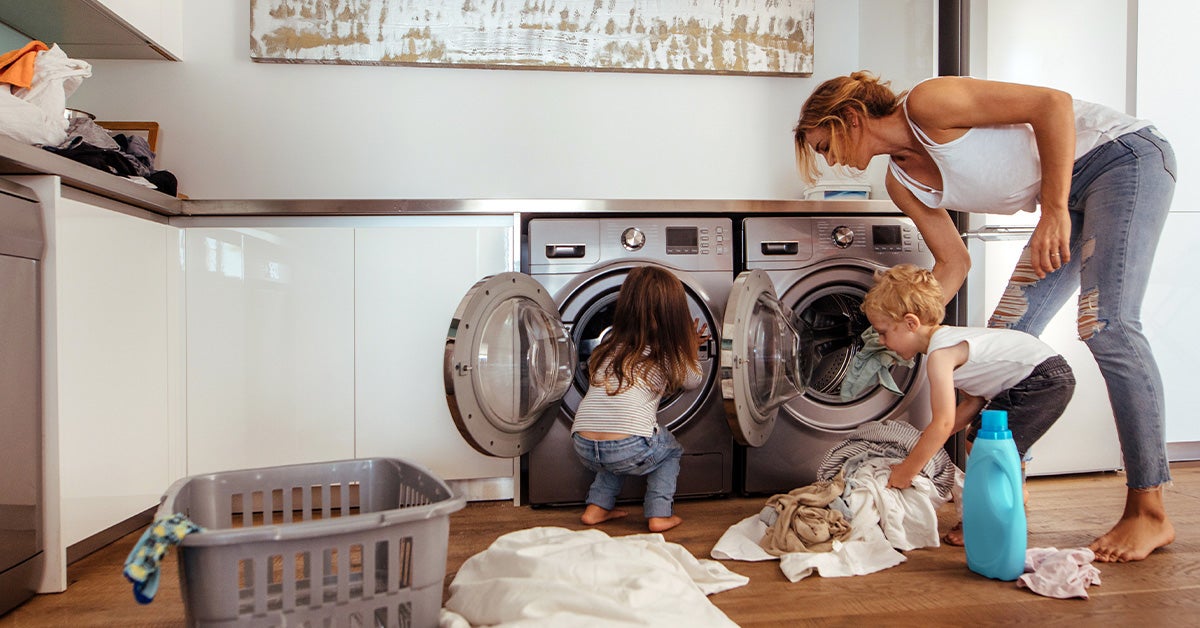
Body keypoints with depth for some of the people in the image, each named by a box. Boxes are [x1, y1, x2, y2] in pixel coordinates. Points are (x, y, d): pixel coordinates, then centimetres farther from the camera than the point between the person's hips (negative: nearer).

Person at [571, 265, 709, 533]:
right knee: (670, 449, 27)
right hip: (631, 448, -5)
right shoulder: (667, 354, 6)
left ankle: (597, 506, 27)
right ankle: (659, 513, 18)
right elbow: (692, 380, 24)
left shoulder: (609, 342, 16)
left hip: (584, 447, 5)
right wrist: (691, 348, 43)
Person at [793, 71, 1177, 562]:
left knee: (1107, 324, -20)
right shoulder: (903, 182, 2)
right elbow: (954, 262, 7)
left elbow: (1053, 102, -25)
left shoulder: (927, 103, -21)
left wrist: (1054, 209, -29)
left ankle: (1149, 513, -11)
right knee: (1007, 333, 0)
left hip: (1125, 154, -8)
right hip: (1071, 197, 8)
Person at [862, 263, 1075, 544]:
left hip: (1046, 380, -11)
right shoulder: (949, 339, 9)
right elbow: (973, 402, 12)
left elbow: (943, 423, -24)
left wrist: (906, 471, -16)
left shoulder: (939, 354, -22)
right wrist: (929, 439, 6)